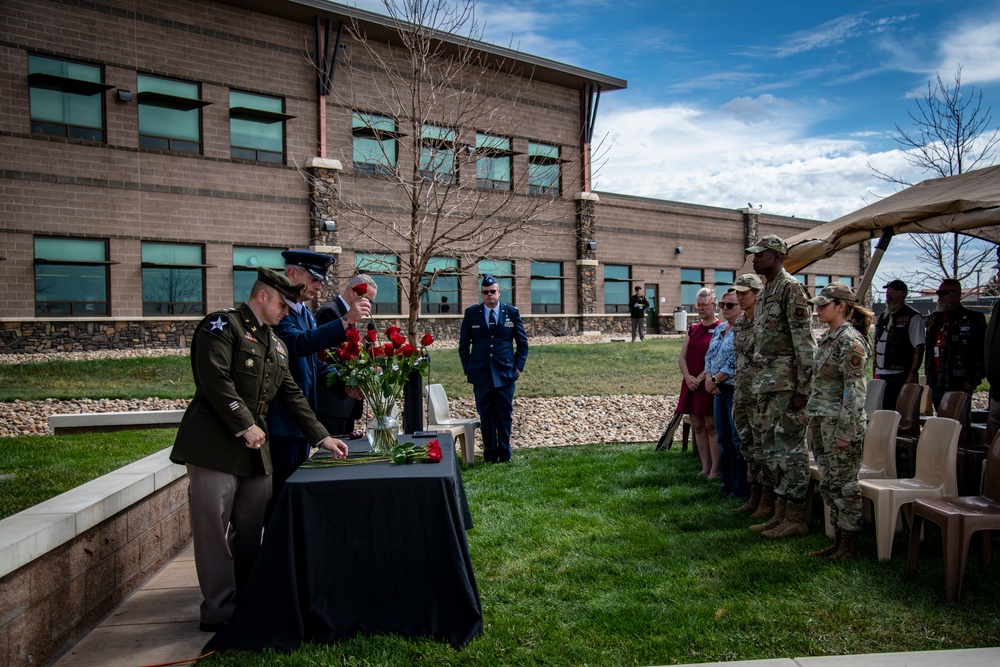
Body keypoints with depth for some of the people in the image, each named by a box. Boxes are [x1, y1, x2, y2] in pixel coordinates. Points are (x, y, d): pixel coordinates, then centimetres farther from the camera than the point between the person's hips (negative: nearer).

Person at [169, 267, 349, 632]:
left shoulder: (275, 343, 19)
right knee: (214, 526, -2)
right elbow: (214, 378, -18)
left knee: (251, 528, 10)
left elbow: (291, 395, 19)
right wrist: (245, 426, -17)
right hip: (215, 445, -8)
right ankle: (219, 609, 8)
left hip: (255, 448, 8)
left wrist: (322, 437, 15)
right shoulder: (222, 325, -6)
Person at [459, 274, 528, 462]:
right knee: (486, 417, 5)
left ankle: (504, 454, 19)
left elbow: (522, 342, 10)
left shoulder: (512, 312, 4)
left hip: (505, 374, 0)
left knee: (505, 416, 6)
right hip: (480, 375, 0)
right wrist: (467, 369, 3)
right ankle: (490, 453, 17)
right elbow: (463, 344, 9)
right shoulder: (471, 313, 3)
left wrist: (519, 367, 2)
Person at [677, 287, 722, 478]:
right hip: (691, 383, 7)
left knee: (711, 426, -3)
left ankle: (715, 469, 3)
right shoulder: (692, 329, 14)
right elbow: (682, 357, 10)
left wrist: (701, 378, -17)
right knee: (697, 427, 8)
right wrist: (688, 377, -6)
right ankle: (705, 467, 16)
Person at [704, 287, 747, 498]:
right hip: (719, 391, 9)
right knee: (723, 439, 15)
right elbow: (709, 356, 14)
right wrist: (708, 379, -1)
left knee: (738, 441, -2)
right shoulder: (719, 329, 14)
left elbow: (735, 363, -19)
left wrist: (715, 380, -12)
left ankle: (741, 488, 8)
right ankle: (728, 483, 26)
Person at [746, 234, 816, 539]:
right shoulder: (764, 293, 18)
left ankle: (796, 518, 7)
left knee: (790, 448, -3)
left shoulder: (791, 288, -11)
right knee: (772, 448, 13)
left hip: (787, 384, -10)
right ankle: (780, 513, 22)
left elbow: (805, 342, -16)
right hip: (767, 384, 10)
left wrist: (802, 388, -20)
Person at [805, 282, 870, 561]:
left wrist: (846, 431, -20)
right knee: (828, 484, 15)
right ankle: (838, 540, 25)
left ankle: (849, 544, 13)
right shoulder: (827, 338, 14)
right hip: (821, 422, 10)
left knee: (844, 485, 1)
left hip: (841, 423, -9)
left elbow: (854, 390, -18)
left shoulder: (850, 341, -15)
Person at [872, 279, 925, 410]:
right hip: (881, 376, 7)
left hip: (901, 376, -6)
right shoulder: (882, 318, 17)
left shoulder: (913, 318, -4)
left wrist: (912, 376, -19)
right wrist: (874, 373, 15)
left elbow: (919, 349, -11)